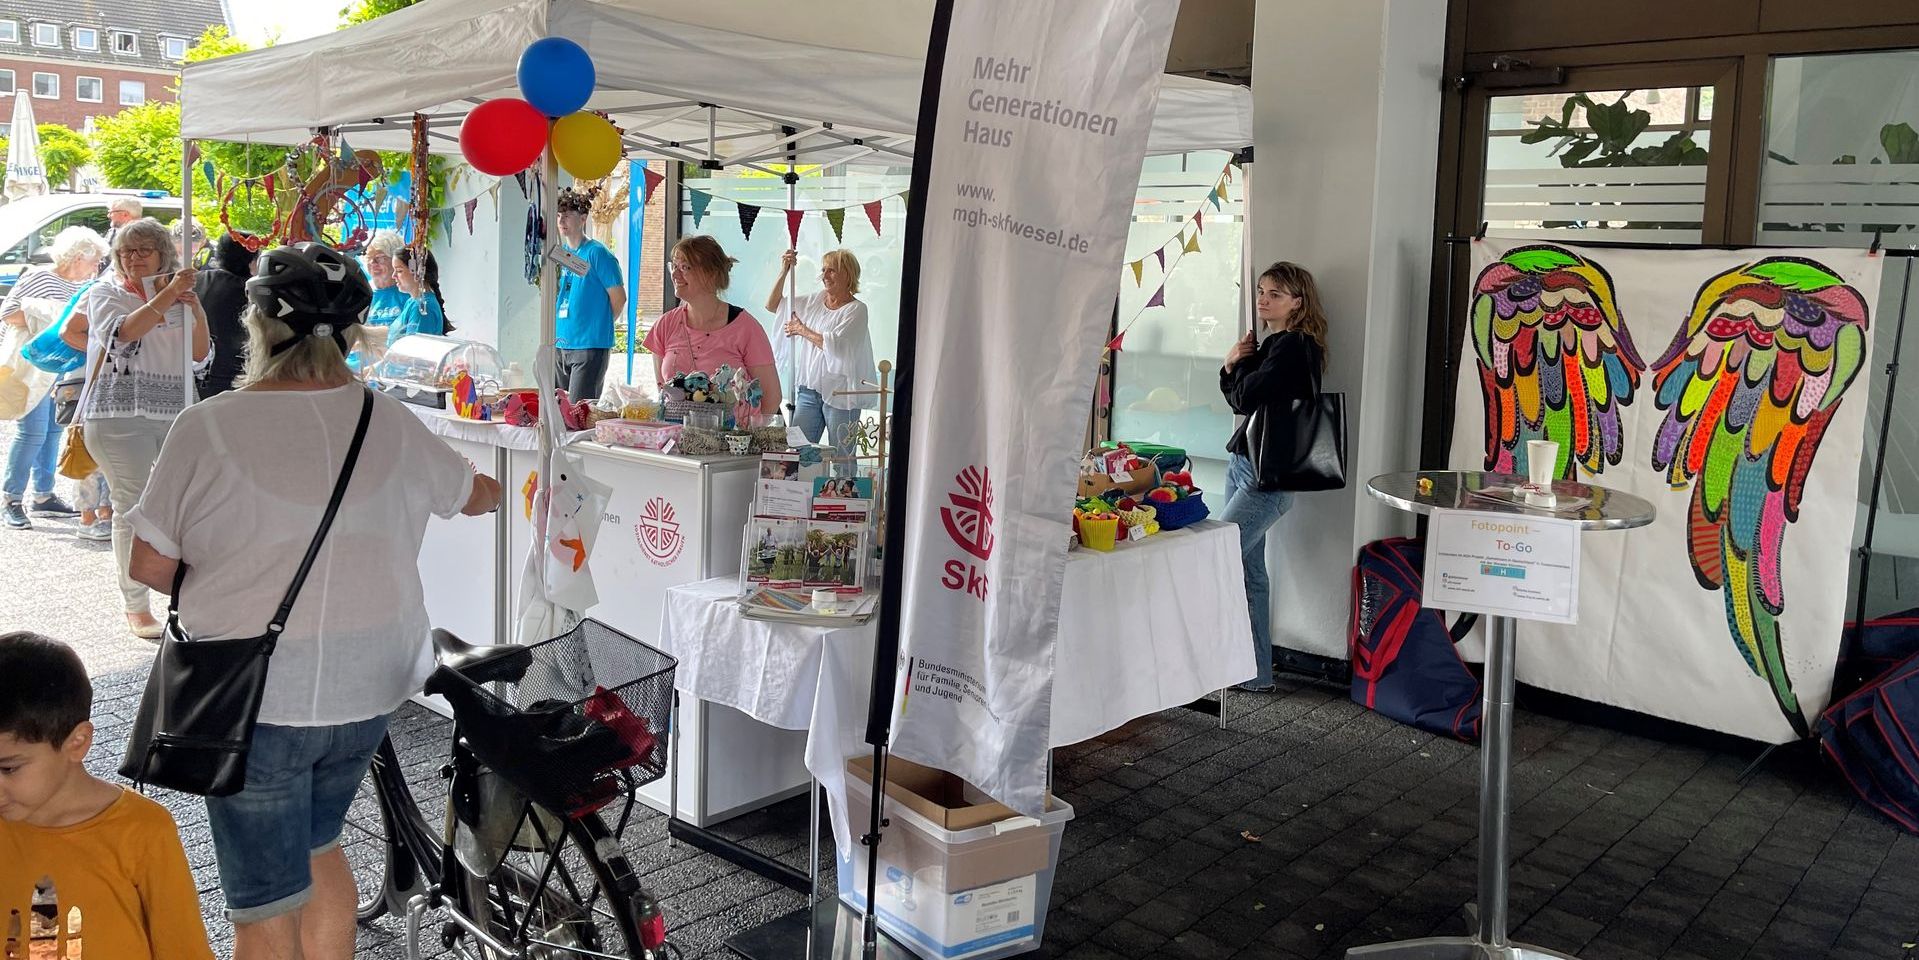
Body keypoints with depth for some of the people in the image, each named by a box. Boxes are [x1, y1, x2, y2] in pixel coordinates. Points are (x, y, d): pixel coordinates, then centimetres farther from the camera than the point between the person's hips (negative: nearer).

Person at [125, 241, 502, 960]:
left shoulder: (208, 427, -13)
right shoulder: (391, 423, -2)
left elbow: (149, 567, -8)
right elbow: (475, 494, 16)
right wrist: (506, 489, 39)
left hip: (256, 694, -4)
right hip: (368, 688, 4)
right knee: (318, 849, 27)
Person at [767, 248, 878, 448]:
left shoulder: (856, 309, -7)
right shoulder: (815, 301, 11)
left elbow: (834, 345, -18)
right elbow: (772, 305, 16)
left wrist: (802, 330, -5)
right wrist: (784, 272, 5)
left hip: (839, 393, -5)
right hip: (808, 389, 5)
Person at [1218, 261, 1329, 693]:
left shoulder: (1295, 347, -14)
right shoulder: (1271, 343, 15)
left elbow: (1246, 398, -19)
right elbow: (1237, 399, 16)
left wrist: (1241, 363, 0)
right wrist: (1232, 366, -2)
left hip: (1268, 474, -10)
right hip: (1243, 462, 10)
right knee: (1249, 568, 11)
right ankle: (1254, 669, 19)